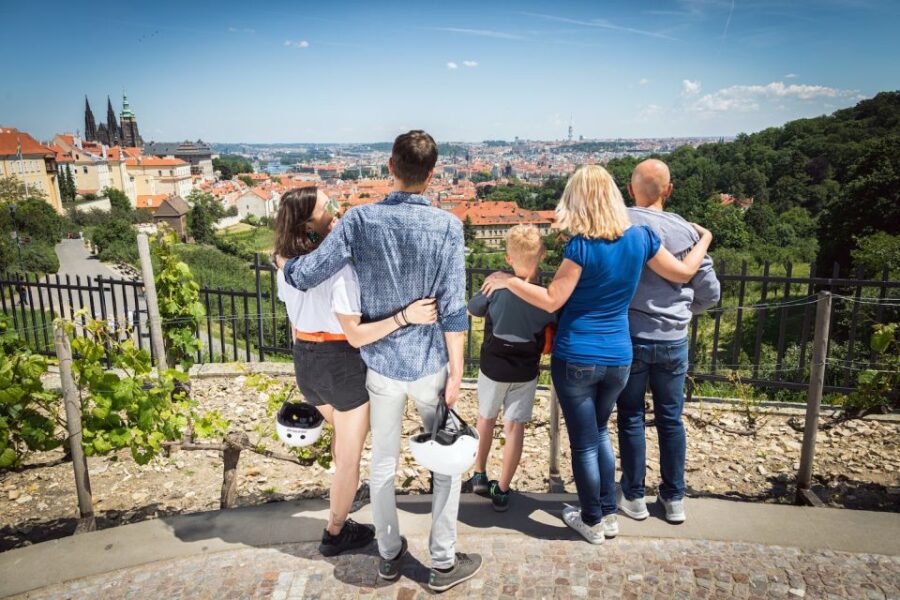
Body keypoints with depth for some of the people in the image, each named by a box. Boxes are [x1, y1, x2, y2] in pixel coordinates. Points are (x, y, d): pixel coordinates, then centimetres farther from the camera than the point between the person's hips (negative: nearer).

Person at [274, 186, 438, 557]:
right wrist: (406, 316, -35)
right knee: (350, 454, 13)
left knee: (341, 431, 34)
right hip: (340, 363, -8)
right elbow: (356, 335, -28)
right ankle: (335, 534, 31)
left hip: (304, 361, 8)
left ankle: (343, 496, 56)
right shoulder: (339, 267, -24)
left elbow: (295, 321, 9)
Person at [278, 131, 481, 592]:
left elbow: (307, 273, -10)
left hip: (381, 363, 2)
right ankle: (443, 562, 25)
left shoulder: (360, 219, -10)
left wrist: (284, 261, 13)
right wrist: (456, 372, -5)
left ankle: (389, 555, 35)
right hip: (429, 364, -2)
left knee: (382, 462, 18)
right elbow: (452, 308, -13)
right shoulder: (446, 226, -13)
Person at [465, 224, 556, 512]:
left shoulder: (496, 287, -18)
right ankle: (502, 490, 15)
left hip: (493, 367, 0)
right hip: (525, 371, 0)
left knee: (486, 418, 21)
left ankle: (479, 475, 34)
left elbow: (469, 310, -3)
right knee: (515, 426, 9)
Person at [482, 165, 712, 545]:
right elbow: (683, 273, 10)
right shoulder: (640, 238, -2)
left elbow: (552, 301, -15)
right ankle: (608, 514, 33)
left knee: (584, 443, 10)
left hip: (576, 359, -5)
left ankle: (592, 522, 26)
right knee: (599, 433, 25)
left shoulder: (582, 246, -16)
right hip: (618, 359, 5)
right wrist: (704, 239, 28)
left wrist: (509, 281, -5)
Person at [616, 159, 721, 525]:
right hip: (673, 340, 2)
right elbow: (710, 293, 4)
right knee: (671, 419, 15)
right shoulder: (686, 231, -2)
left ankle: (633, 496, 23)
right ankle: (674, 498, 27)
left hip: (629, 337, -2)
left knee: (630, 418, 11)